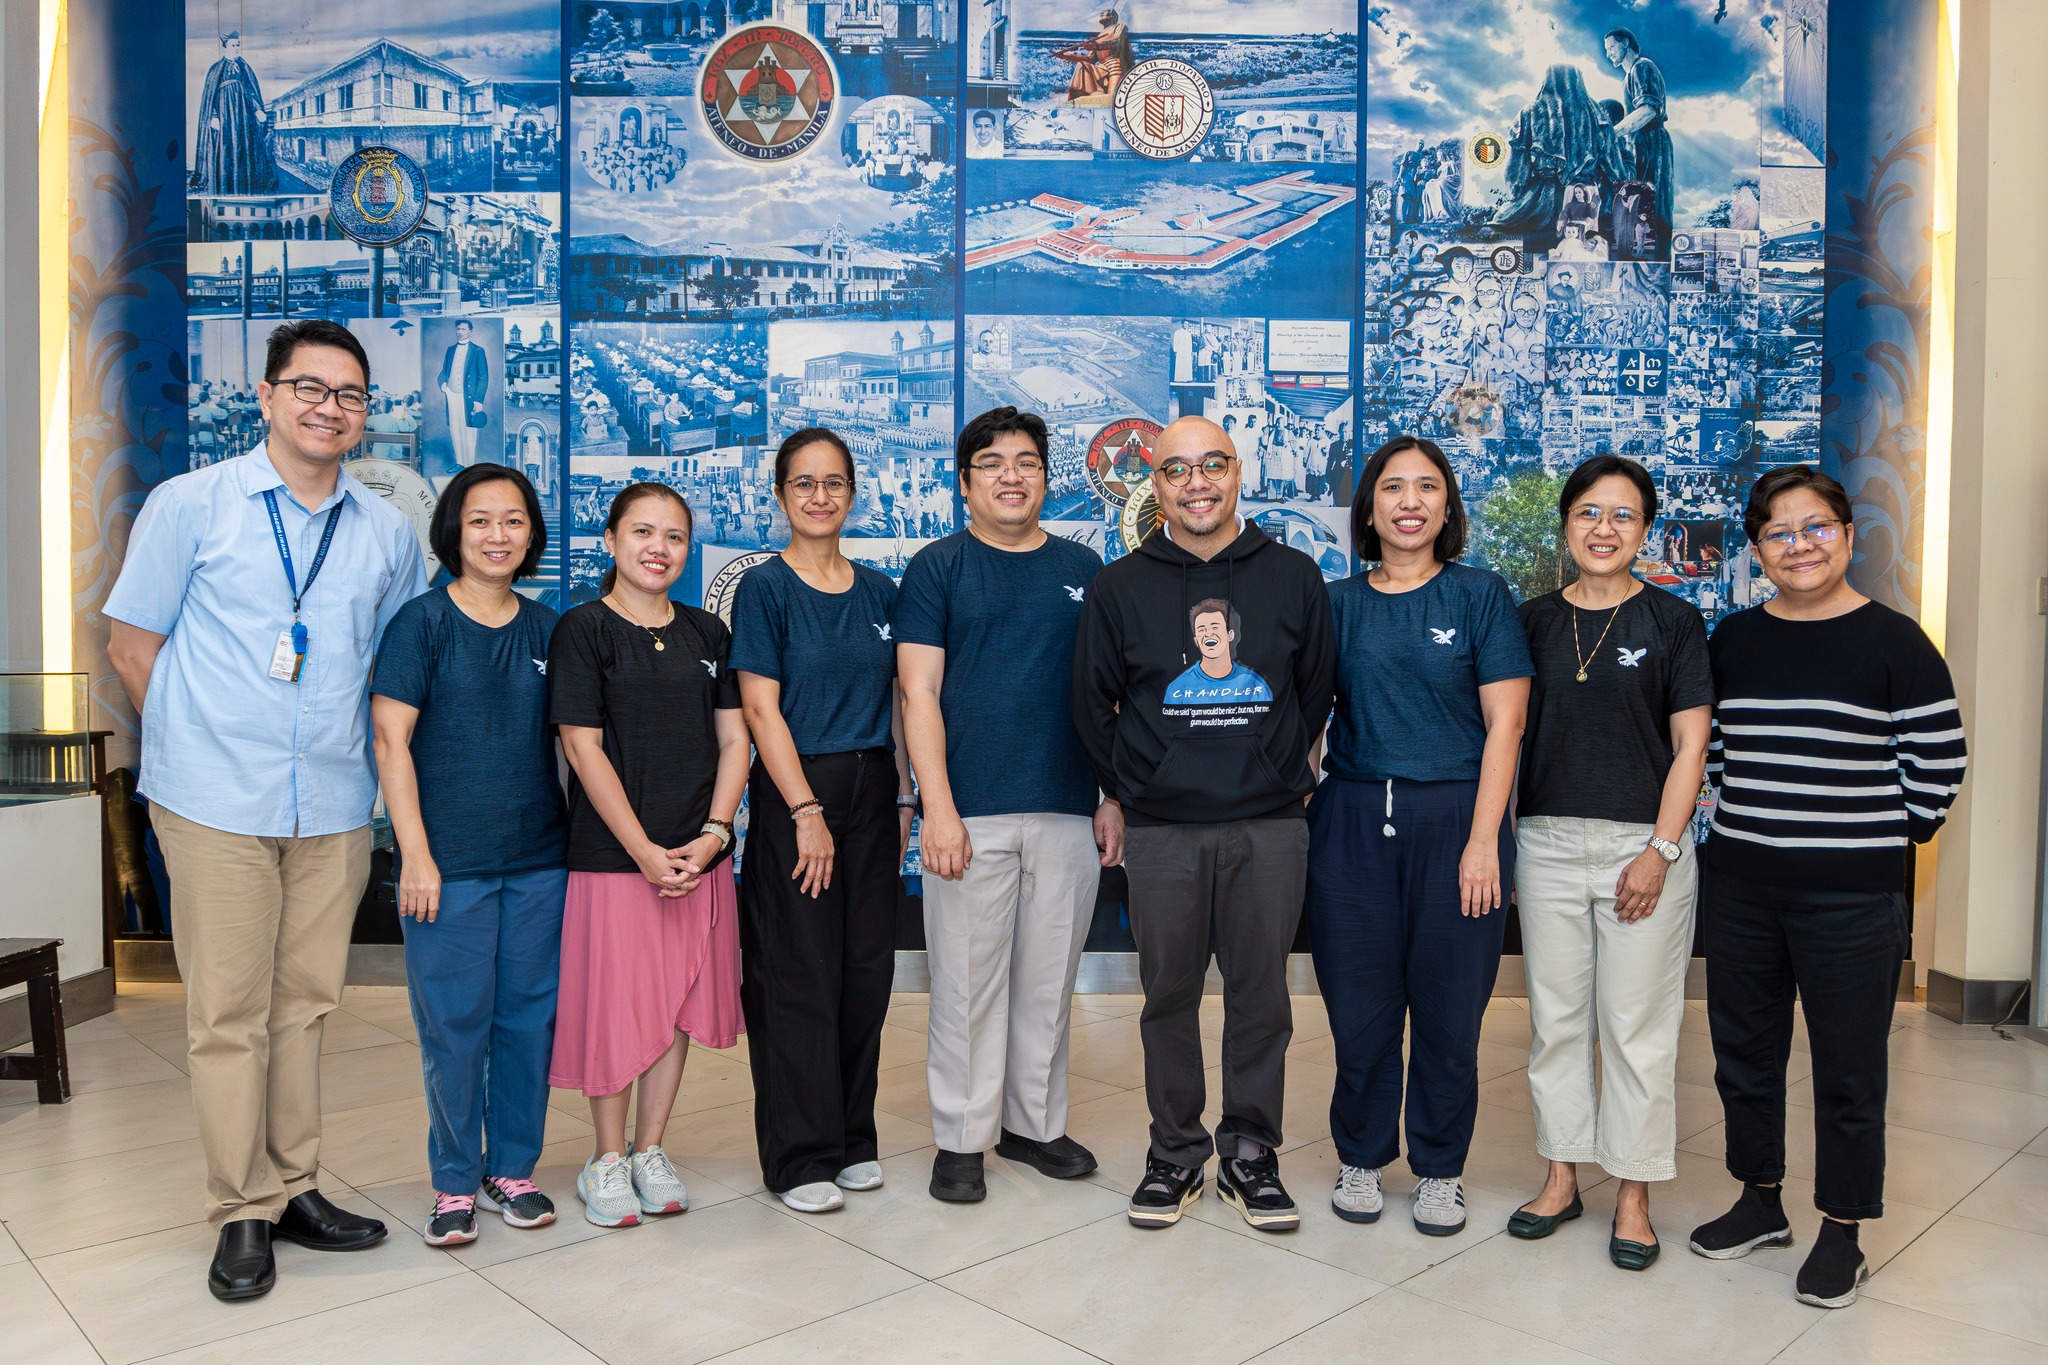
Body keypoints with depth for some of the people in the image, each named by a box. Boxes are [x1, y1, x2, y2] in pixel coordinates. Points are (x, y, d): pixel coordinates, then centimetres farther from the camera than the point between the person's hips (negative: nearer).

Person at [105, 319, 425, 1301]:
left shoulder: (386, 532, 8)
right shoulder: (190, 505, 0)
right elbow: (131, 647, 3)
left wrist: (345, 742, 10)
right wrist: (204, 742, 3)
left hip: (334, 806, 3)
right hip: (218, 804, -3)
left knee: (304, 1002, 11)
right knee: (228, 1011, 2)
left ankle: (295, 1188, 24)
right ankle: (243, 1213, 14)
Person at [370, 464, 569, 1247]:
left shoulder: (546, 628, 8)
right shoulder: (422, 622, -3)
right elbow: (391, 741, -6)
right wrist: (415, 855, -11)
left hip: (540, 859, 4)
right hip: (449, 860, -3)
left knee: (530, 1014, 9)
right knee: (454, 1025, 3)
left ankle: (513, 1168, 25)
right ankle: (455, 1182, 19)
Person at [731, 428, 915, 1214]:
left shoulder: (878, 592, 10)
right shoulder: (765, 589, -4)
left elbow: (894, 705, 13)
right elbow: (761, 709, -10)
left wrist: (903, 798, 7)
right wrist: (807, 811, -15)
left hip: (872, 795, 5)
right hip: (795, 796, -5)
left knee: (866, 970, 9)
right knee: (798, 976, -1)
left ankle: (851, 1138, 24)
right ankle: (799, 1157, 12)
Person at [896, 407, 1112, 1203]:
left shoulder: (1083, 569, 13)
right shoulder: (938, 568, 3)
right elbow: (919, 694, -4)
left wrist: (1112, 799, 8)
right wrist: (939, 808, -12)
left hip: (1066, 810, 3)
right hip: (970, 812, -3)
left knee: (1049, 979, 11)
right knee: (968, 981, 2)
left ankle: (1034, 1123, 27)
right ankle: (961, 1139, 17)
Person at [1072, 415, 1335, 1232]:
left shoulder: (1294, 577, 5)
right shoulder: (1122, 587, 4)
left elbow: (1315, 690, 14)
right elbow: (1092, 705, 11)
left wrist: (1281, 775, 11)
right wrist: (1129, 789, 10)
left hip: (1269, 828, 0)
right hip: (1161, 831, 0)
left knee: (1261, 994, 7)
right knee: (1169, 996, 8)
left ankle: (1249, 1152, 23)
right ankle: (1176, 1152, 24)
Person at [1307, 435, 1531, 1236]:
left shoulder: (1480, 596, 2)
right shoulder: (1339, 604, 7)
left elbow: (1505, 723, -3)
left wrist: (1482, 840, -10)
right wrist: (1295, 811, -3)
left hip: (1453, 817, -1)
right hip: (1354, 818, 2)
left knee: (1448, 1005, 5)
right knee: (1359, 1003, 6)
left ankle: (1439, 1169, 23)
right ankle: (1361, 1157, 25)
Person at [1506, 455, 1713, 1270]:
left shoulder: (1674, 622, 1)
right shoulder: (1534, 621, 8)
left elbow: (1690, 746, -2)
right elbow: (1511, 735, 10)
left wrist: (1661, 850, -11)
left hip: (1642, 843, -2)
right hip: (1548, 843, 3)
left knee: (1638, 1023, 3)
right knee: (1556, 1017, 10)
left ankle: (1634, 1195, 17)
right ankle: (1562, 1177, 24)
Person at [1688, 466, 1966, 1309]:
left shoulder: (1893, 642, -5)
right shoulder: (1731, 641, 7)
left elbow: (1938, 763, -2)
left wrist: (1891, 835, 2)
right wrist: (1745, 822, 8)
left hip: (1851, 896, -4)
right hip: (1740, 890, 4)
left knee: (1848, 1068, 6)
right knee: (1743, 1051, 14)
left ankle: (1841, 1232, 22)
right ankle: (1760, 1202, 32)